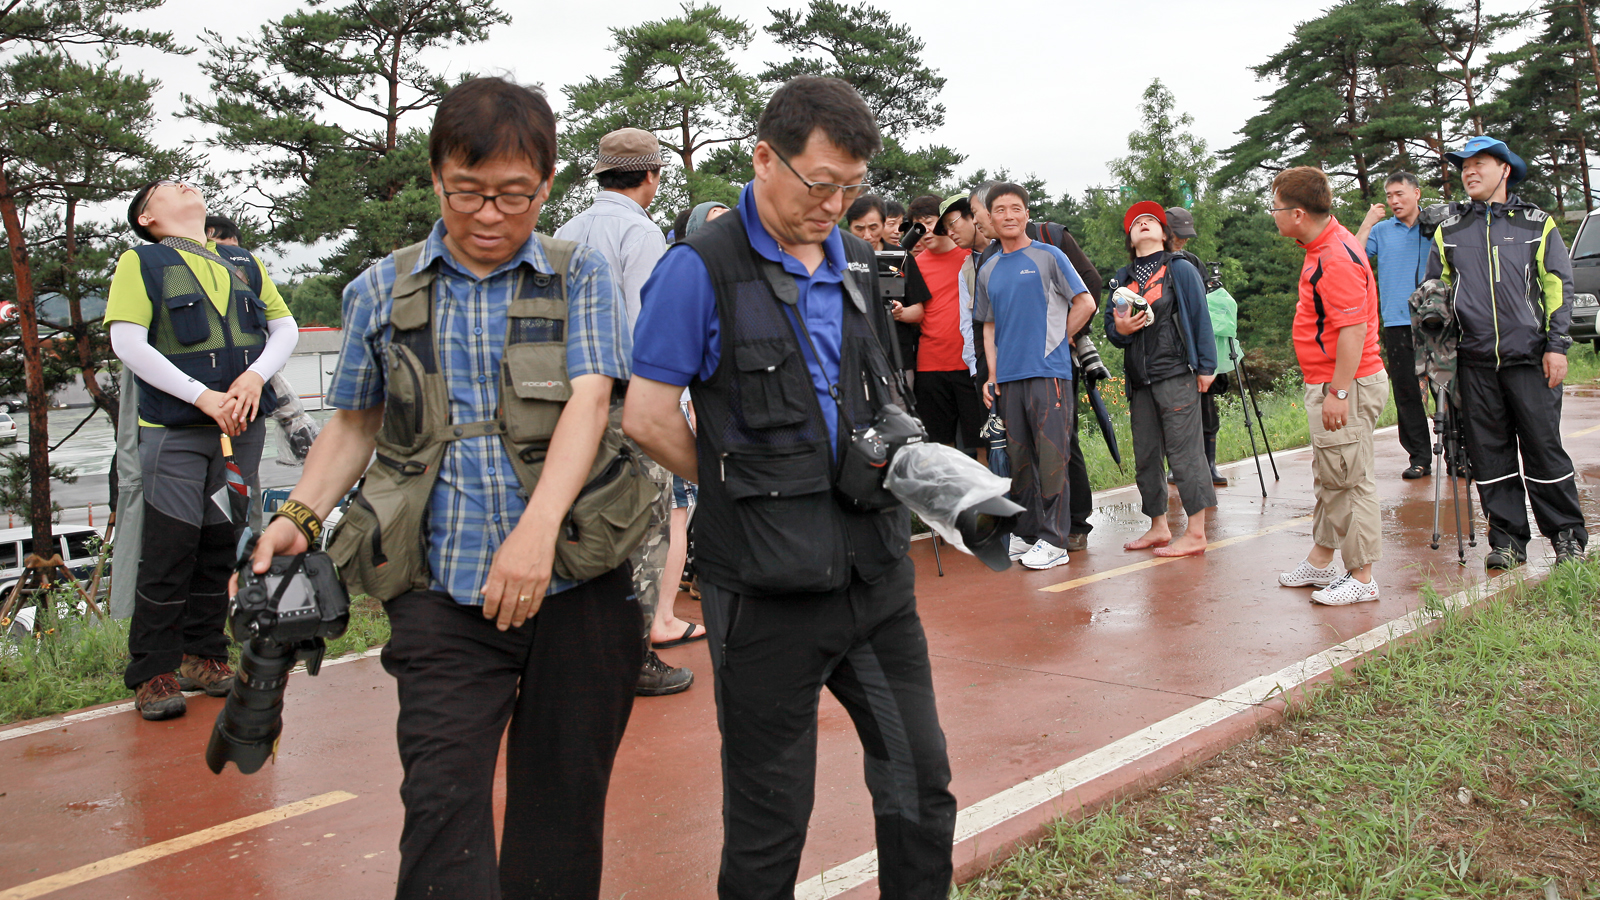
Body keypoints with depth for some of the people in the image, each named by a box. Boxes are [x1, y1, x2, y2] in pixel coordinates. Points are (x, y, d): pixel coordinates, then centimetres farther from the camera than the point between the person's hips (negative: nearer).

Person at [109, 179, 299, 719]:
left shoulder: (243, 263, 18)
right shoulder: (142, 261, 4)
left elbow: (285, 328, 15)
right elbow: (128, 342, -7)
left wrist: (255, 376, -5)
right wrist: (202, 396, -14)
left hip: (243, 428, 4)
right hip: (174, 430, -4)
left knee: (222, 546, 7)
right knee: (170, 549, -7)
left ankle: (202, 656, 18)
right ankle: (153, 673, 2)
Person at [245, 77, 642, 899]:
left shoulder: (579, 275, 3)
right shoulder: (383, 291, 9)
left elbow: (589, 399, -11)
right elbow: (355, 421, 18)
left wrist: (538, 528, -25)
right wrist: (300, 514, 2)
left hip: (576, 585, 0)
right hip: (444, 593, 1)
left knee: (563, 801, 10)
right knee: (441, 800, -7)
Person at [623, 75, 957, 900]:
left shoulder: (854, 261, 11)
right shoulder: (701, 268, -9)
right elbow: (646, 418, -11)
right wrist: (742, 489, -2)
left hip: (875, 566, 6)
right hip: (768, 584, -6)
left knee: (921, 780, 14)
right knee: (771, 811, 8)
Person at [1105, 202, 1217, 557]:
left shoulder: (1180, 270, 4)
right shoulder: (1122, 278, 17)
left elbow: (1200, 318, 1)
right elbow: (1110, 323, 18)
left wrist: (1206, 366, -4)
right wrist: (1119, 329, -6)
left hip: (1176, 375, -6)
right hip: (1139, 381, 6)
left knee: (1184, 453, -7)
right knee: (1145, 457, 9)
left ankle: (1196, 533, -3)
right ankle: (1158, 527, 20)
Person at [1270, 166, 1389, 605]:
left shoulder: (1336, 258, -21)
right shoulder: (1325, 246, 13)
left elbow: (1354, 329, -25)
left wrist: (1339, 392, -25)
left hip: (1348, 385, -11)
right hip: (1330, 384, 11)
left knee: (1350, 479, -4)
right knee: (1328, 477, 19)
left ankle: (1362, 578, 4)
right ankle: (1321, 561, 32)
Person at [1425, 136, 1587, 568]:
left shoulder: (1537, 223, 7)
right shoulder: (1448, 232, 12)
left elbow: (1558, 285, 5)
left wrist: (1556, 344, -3)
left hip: (1529, 356, -2)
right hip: (1475, 360, 2)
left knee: (1544, 447, 0)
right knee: (1489, 453, 4)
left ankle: (1568, 536, 12)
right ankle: (1508, 540, 12)